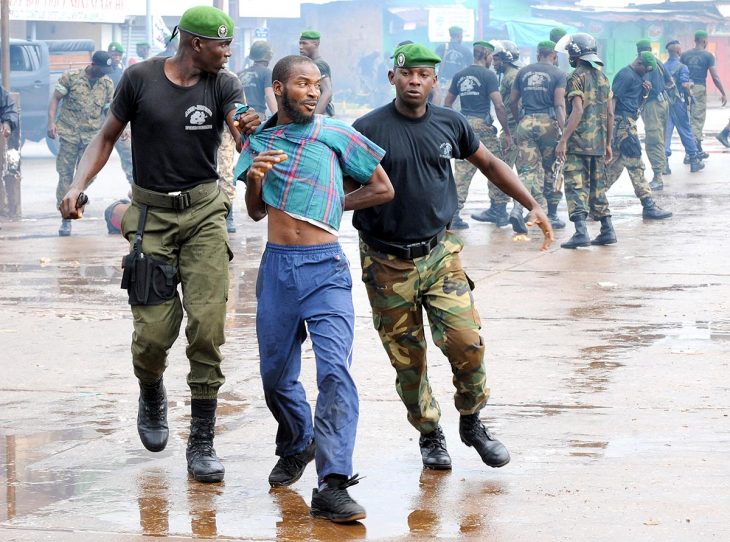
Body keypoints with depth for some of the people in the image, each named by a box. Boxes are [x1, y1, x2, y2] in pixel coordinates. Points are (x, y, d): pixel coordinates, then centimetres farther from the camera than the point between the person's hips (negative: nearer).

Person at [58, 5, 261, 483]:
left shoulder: (222, 86, -1)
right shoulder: (140, 79, -3)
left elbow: (242, 128, -19)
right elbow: (108, 137, 6)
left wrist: (250, 130, -44)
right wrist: (79, 185, -8)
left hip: (204, 212, 1)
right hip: (152, 214, -1)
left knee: (207, 324, -10)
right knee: (155, 329, -6)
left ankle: (202, 443, -2)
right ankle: (152, 397, 30)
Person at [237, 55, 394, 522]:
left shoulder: (336, 135, 2)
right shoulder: (260, 140, 11)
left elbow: (383, 189, 9)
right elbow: (255, 212, 14)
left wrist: (332, 205, 5)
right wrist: (254, 180, -6)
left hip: (325, 268, -4)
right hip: (277, 267, 4)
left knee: (335, 371, -18)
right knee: (276, 374, 14)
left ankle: (332, 485, -23)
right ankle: (296, 447, 42)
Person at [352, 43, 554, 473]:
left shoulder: (450, 125, 5)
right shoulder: (368, 130, -6)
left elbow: (490, 164, 18)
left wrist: (533, 205, 12)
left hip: (439, 254, 2)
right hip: (388, 263, -2)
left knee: (466, 341, -12)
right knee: (408, 359, 3)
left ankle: (472, 422, 11)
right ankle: (430, 435, 24)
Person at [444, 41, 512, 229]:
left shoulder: (459, 75, 12)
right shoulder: (488, 75, -5)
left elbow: (447, 104, 15)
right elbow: (499, 106, -12)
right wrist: (508, 132, -7)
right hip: (483, 125, -5)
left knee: (462, 172, 5)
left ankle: (454, 214, -1)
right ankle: (502, 213, 8)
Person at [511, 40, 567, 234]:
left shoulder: (523, 72, 10)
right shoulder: (558, 74, -2)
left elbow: (512, 101, 13)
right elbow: (559, 104, -11)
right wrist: (563, 131, -14)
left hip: (526, 123, 3)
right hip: (548, 123, -3)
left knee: (527, 169, 0)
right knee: (551, 170, 11)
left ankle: (518, 209, -22)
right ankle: (552, 215, 17)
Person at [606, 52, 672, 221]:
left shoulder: (639, 76, 18)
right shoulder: (625, 75, -11)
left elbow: (639, 105, 23)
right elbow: (612, 100, -16)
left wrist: (646, 93, 3)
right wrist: (610, 126, -21)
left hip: (629, 123, 10)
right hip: (622, 122, -10)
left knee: (615, 165, 10)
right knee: (635, 164, -8)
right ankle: (648, 205, -7)